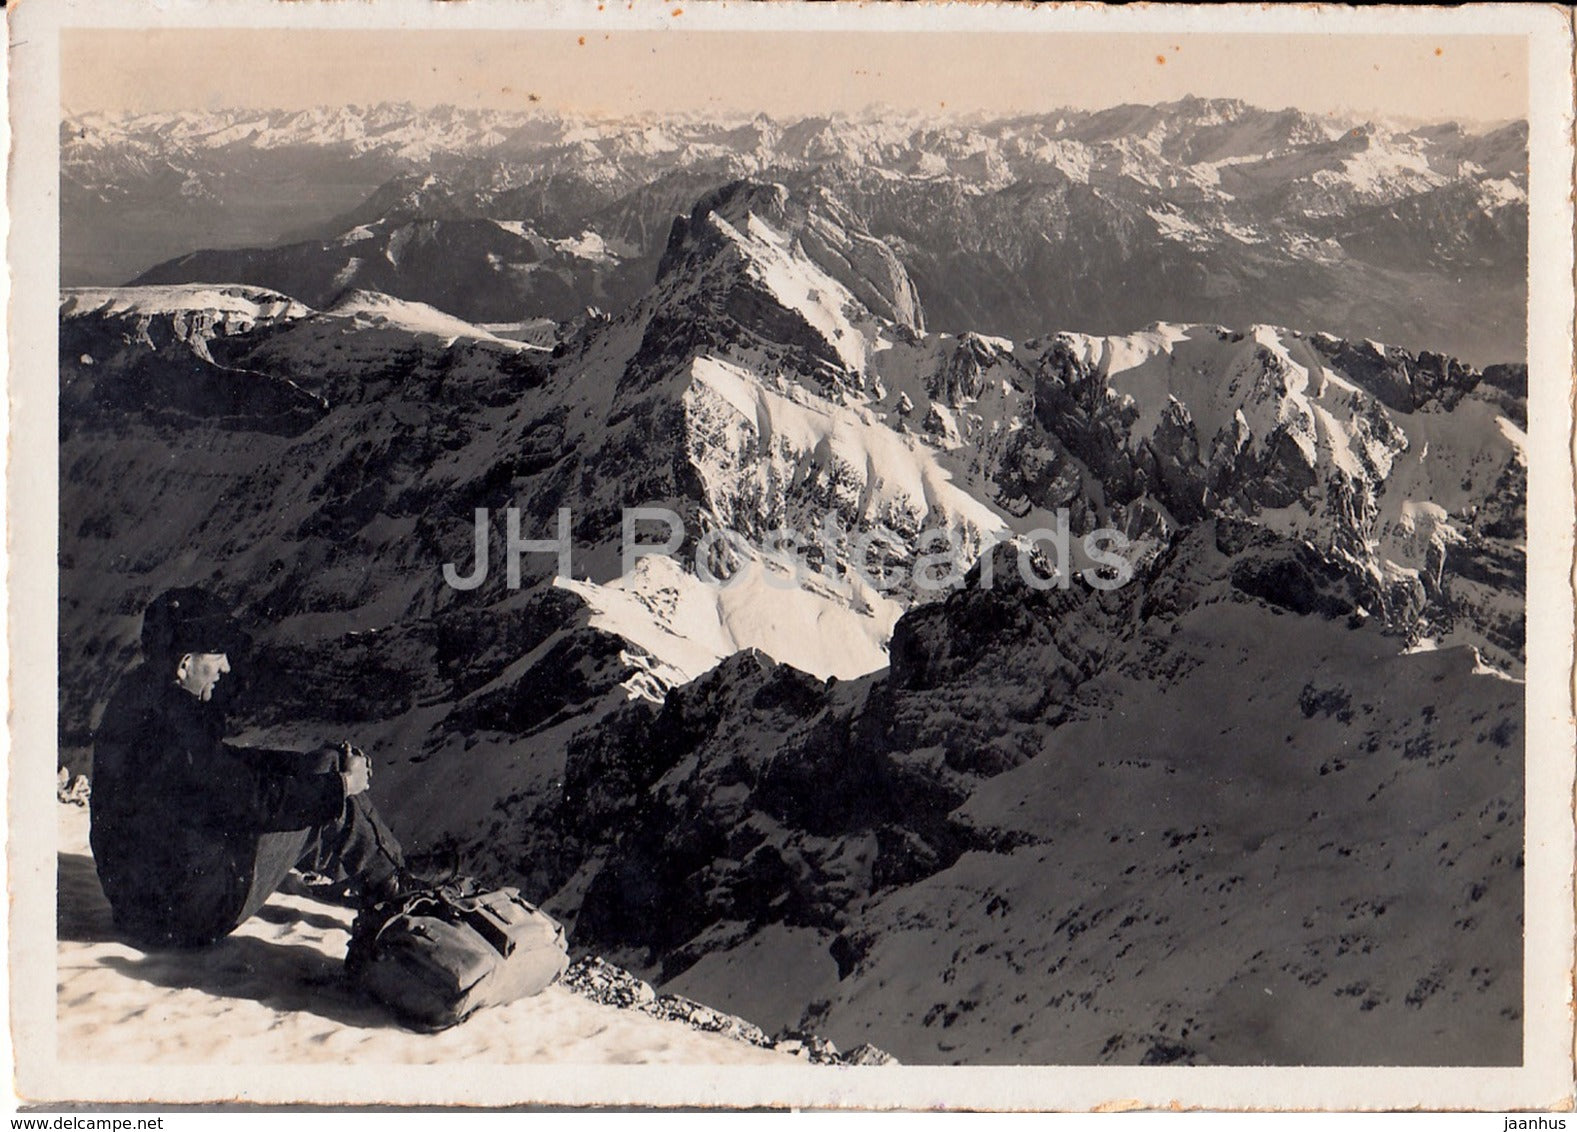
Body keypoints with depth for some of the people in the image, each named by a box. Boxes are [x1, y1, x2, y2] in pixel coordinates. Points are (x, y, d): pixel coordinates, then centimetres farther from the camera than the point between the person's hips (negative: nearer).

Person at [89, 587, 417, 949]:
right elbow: (253, 800, -23)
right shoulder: (167, 724, -27)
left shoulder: (140, 693, 5)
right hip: (184, 912, -10)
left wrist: (311, 763, 9)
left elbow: (228, 764, 15)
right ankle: (394, 891, 16)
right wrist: (340, 786, -9)